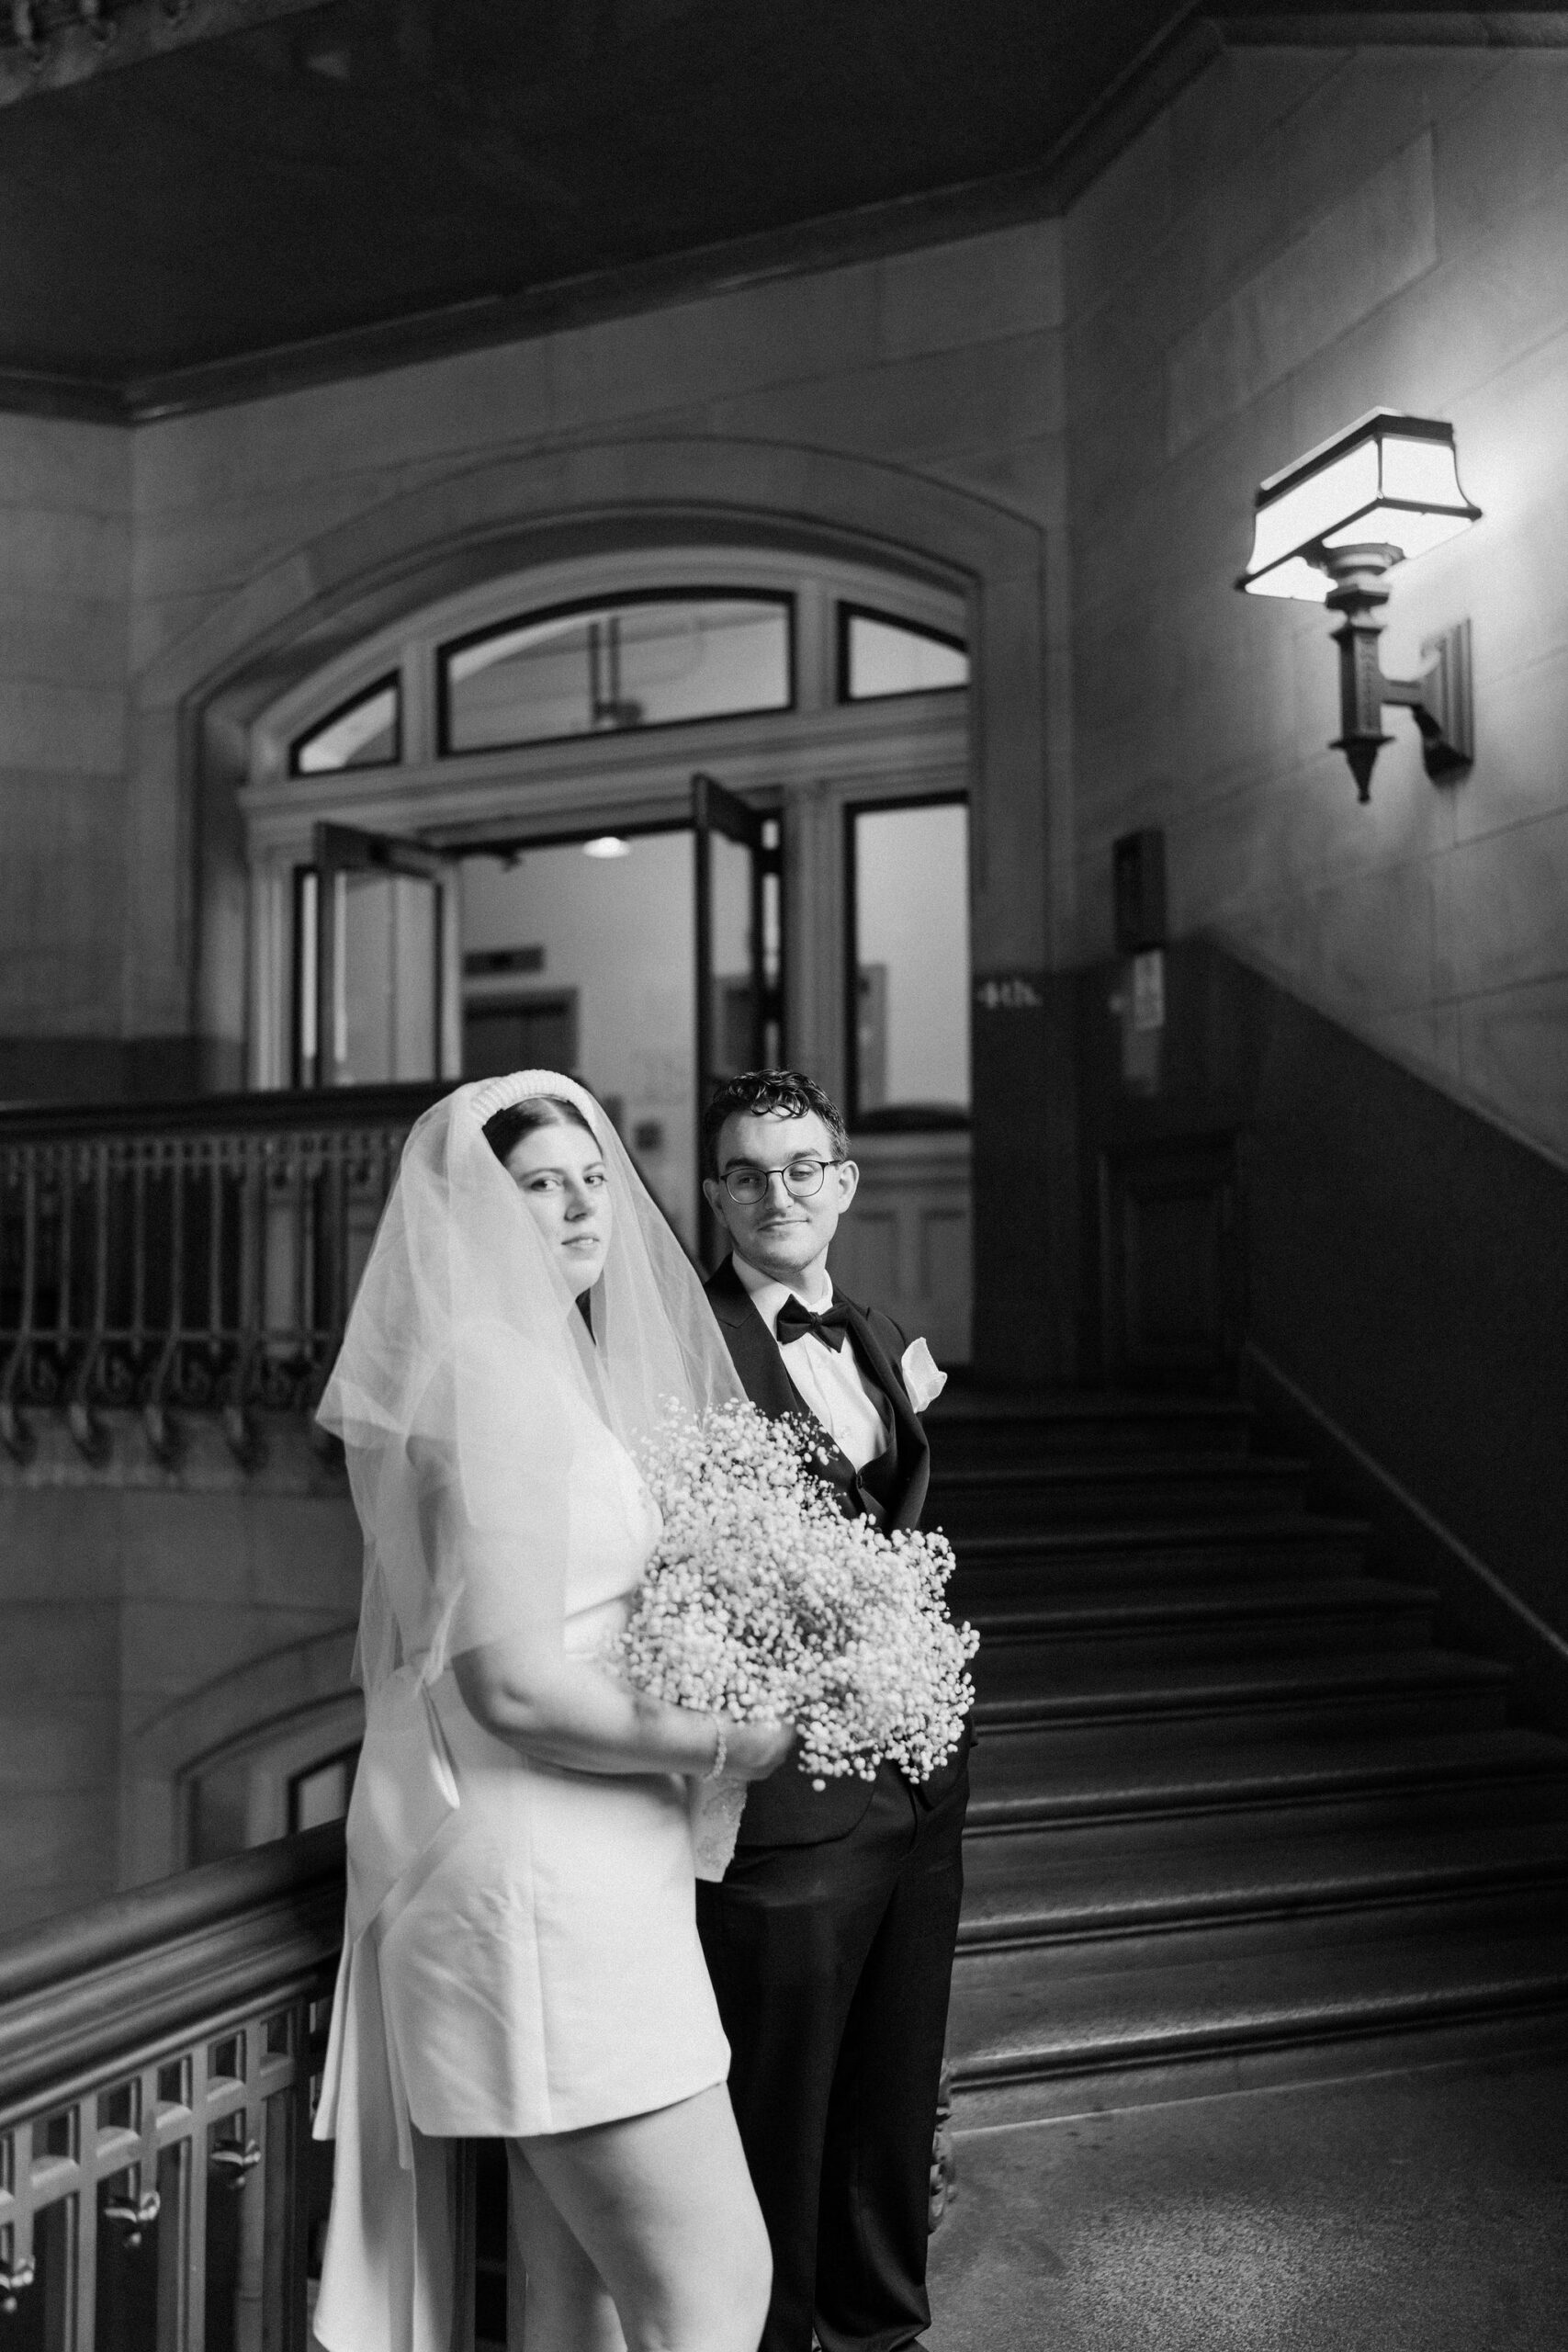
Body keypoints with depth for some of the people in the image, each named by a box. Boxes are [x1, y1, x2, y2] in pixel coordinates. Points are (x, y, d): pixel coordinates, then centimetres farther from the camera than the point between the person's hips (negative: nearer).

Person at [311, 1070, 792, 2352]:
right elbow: (513, 1684, -21)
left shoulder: (558, 1369, 14)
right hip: (549, 1889, -10)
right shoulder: (492, 1377, -16)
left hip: (595, 1875, 10)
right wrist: (722, 1739, -10)